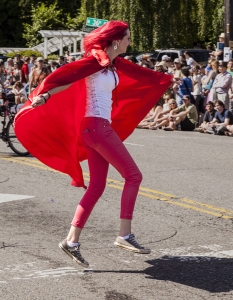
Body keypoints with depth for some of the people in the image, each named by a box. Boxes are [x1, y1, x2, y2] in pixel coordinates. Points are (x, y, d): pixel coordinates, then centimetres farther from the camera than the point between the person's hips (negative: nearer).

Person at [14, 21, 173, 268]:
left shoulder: (115, 64, 15)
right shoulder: (96, 61, -11)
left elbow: (141, 74, 31)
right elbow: (68, 76, -23)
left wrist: (166, 80, 44)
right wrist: (45, 95, -37)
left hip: (99, 127, 9)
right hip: (96, 126, -9)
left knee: (97, 187, 5)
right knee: (133, 176, -7)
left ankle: (72, 241, 4)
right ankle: (124, 235, -6)